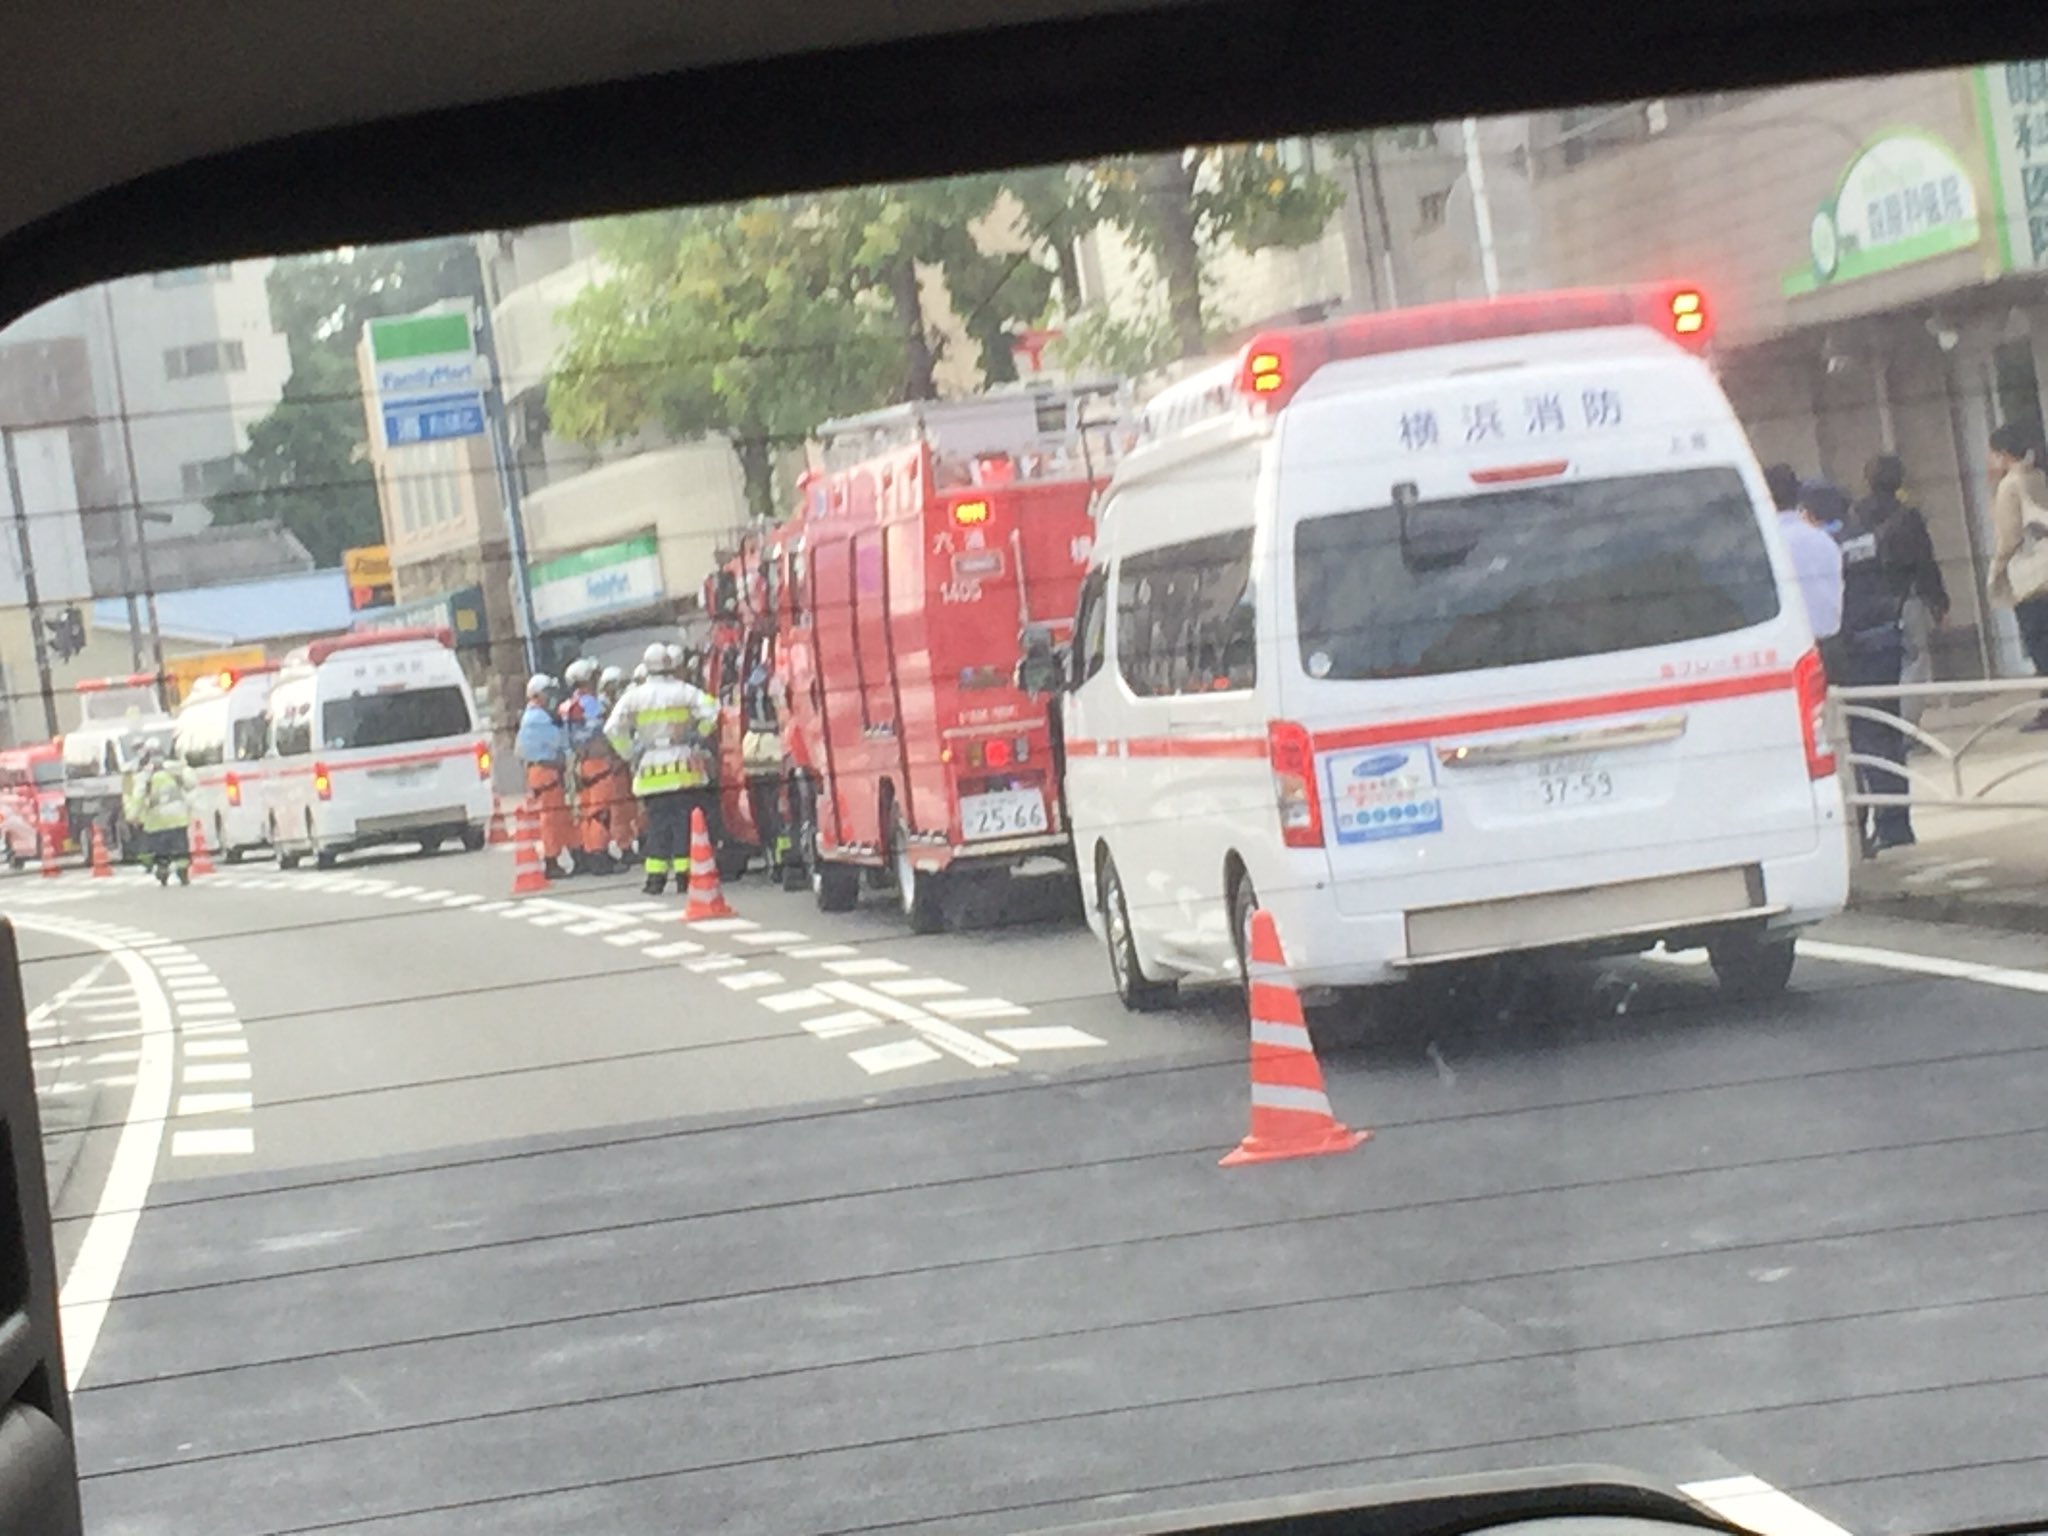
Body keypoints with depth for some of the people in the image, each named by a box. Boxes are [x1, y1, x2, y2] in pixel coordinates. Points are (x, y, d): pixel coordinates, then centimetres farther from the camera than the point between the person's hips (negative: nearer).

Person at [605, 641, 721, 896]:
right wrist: (698, 738, 1)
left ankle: (655, 875, 3)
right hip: (685, 769, -1)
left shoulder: (633, 696, 2)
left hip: (651, 770, 1)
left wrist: (632, 754, 6)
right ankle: (684, 874, -1)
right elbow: (711, 712, -13)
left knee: (656, 824, 7)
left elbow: (613, 729, -3)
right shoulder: (684, 691, -2)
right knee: (684, 821, 2)